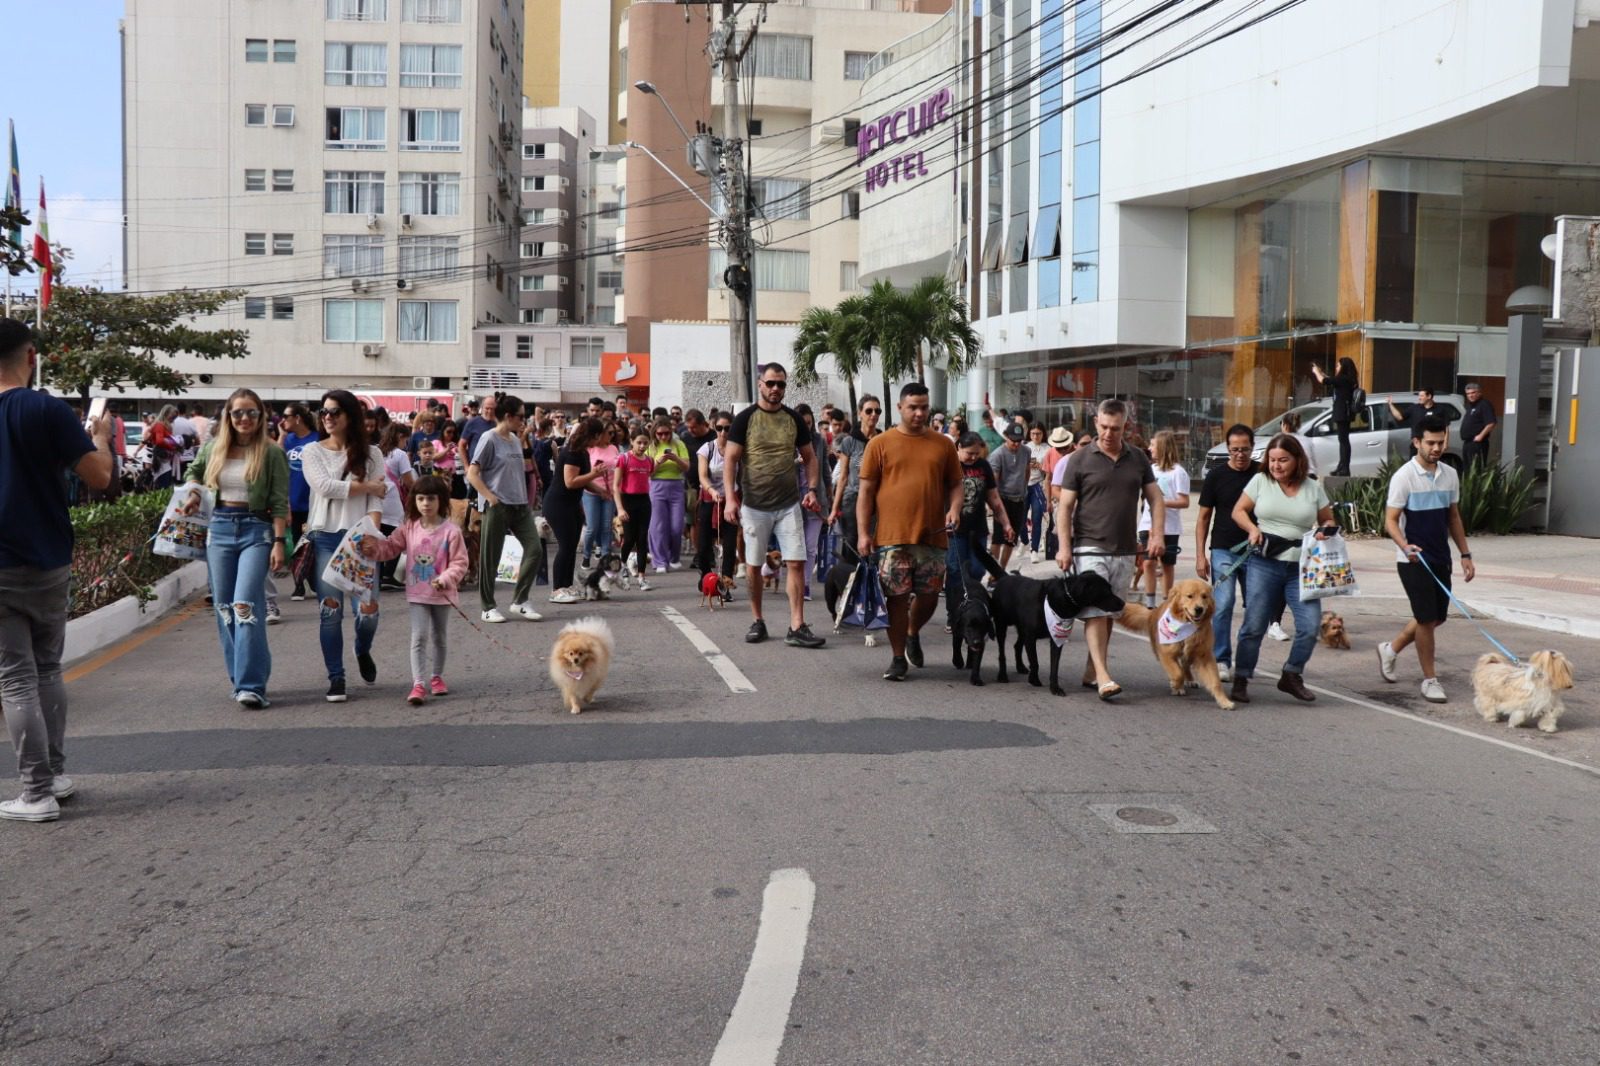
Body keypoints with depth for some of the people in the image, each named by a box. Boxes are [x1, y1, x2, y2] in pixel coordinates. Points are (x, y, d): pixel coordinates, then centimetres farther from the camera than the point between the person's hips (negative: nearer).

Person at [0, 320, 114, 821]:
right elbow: (99, 477, -11)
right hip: (49, 564, 0)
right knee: (48, 669, 18)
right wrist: (102, 437, 7)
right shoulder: (48, 410, -9)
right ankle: (56, 774, 23)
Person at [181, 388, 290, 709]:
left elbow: (279, 503, -5)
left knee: (245, 605, -16)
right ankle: (242, 678, 19)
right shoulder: (211, 449, 8)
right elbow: (193, 472, 29)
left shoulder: (271, 453, -3)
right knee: (224, 607, 8)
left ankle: (251, 685, -16)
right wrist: (193, 491, 8)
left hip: (256, 529, -5)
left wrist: (279, 542, -11)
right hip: (219, 528, 5)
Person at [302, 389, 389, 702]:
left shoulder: (370, 454, 6)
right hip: (324, 538, 0)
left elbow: (376, 501, -2)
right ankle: (336, 678, 9)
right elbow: (325, 487, -11)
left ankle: (363, 652, 25)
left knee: (368, 610, -8)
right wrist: (368, 486, -5)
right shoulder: (312, 452, 6)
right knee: (331, 612, -2)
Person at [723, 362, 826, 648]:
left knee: (796, 563, -5)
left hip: (789, 504, 2)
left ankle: (797, 628, -4)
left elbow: (809, 457, 13)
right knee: (753, 565, 7)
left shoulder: (793, 419, 6)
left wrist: (811, 489, -2)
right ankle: (757, 621, 22)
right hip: (754, 505, -2)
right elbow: (730, 459, -5)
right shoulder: (745, 418, -3)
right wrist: (731, 498, -14)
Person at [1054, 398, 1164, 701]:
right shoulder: (1080, 459, -2)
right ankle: (1103, 676, -17)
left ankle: (1090, 673, 16)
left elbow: (1156, 499, 13)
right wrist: (1064, 546, -11)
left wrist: (1157, 536, -1)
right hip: (1091, 548, -4)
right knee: (1095, 611, -11)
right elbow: (1065, 505, -3)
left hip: (1125, 551, 4)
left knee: (1109, 612, 8)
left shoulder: (1138, 459, 9)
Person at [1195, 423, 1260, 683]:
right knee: (1222, 605, -10)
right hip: (1223, 551, -2)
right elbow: (1203, 517, 3)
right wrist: (1200, 555, -3)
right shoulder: (1216, 476, 0)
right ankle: (1221, 661, -2)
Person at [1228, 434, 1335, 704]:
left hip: (1301, 568, 2)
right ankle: (1241, 680, 12)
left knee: (1310, 625, -6)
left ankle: (1291, 676, 14)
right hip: (1264, 564, -1)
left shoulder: (1313, 488, 7)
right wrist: (1252, 529, -8)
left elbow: (1328, 521, 16)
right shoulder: (1260, 481, 4)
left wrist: (1326, 530, -7)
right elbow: (1238, 511, 10)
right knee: (1254, 626, -1)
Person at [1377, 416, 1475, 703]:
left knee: (1438, 616, 13)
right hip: (1413, 560, -7)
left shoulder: (1450, 475, 7)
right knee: (1426, 617, -5)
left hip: (1440, 558, 7)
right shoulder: (1404, 477, -12)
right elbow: (1391, 520, -14)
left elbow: (1454, 517, 15)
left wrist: (1465, 554, 11)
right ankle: (1430, 679, 7)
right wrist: (1405, 546, -32)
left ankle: (1390, 649, 33)